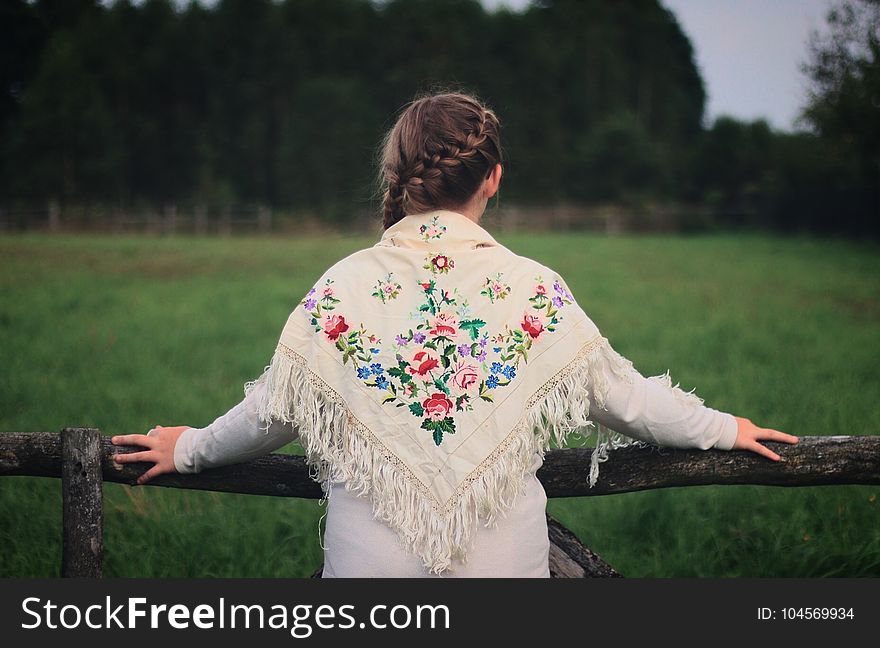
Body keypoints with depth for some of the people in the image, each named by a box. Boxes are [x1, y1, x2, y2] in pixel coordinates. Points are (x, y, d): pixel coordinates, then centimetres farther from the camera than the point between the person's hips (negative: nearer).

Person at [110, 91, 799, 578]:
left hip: (372, 555, 0)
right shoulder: (536, 289, -6)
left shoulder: (345, 287, -7)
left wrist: (189, 449, 20)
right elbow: (621, 394, 3)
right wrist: (722, 428, 20)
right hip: (505, 555, 0)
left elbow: (275, 410, 1)